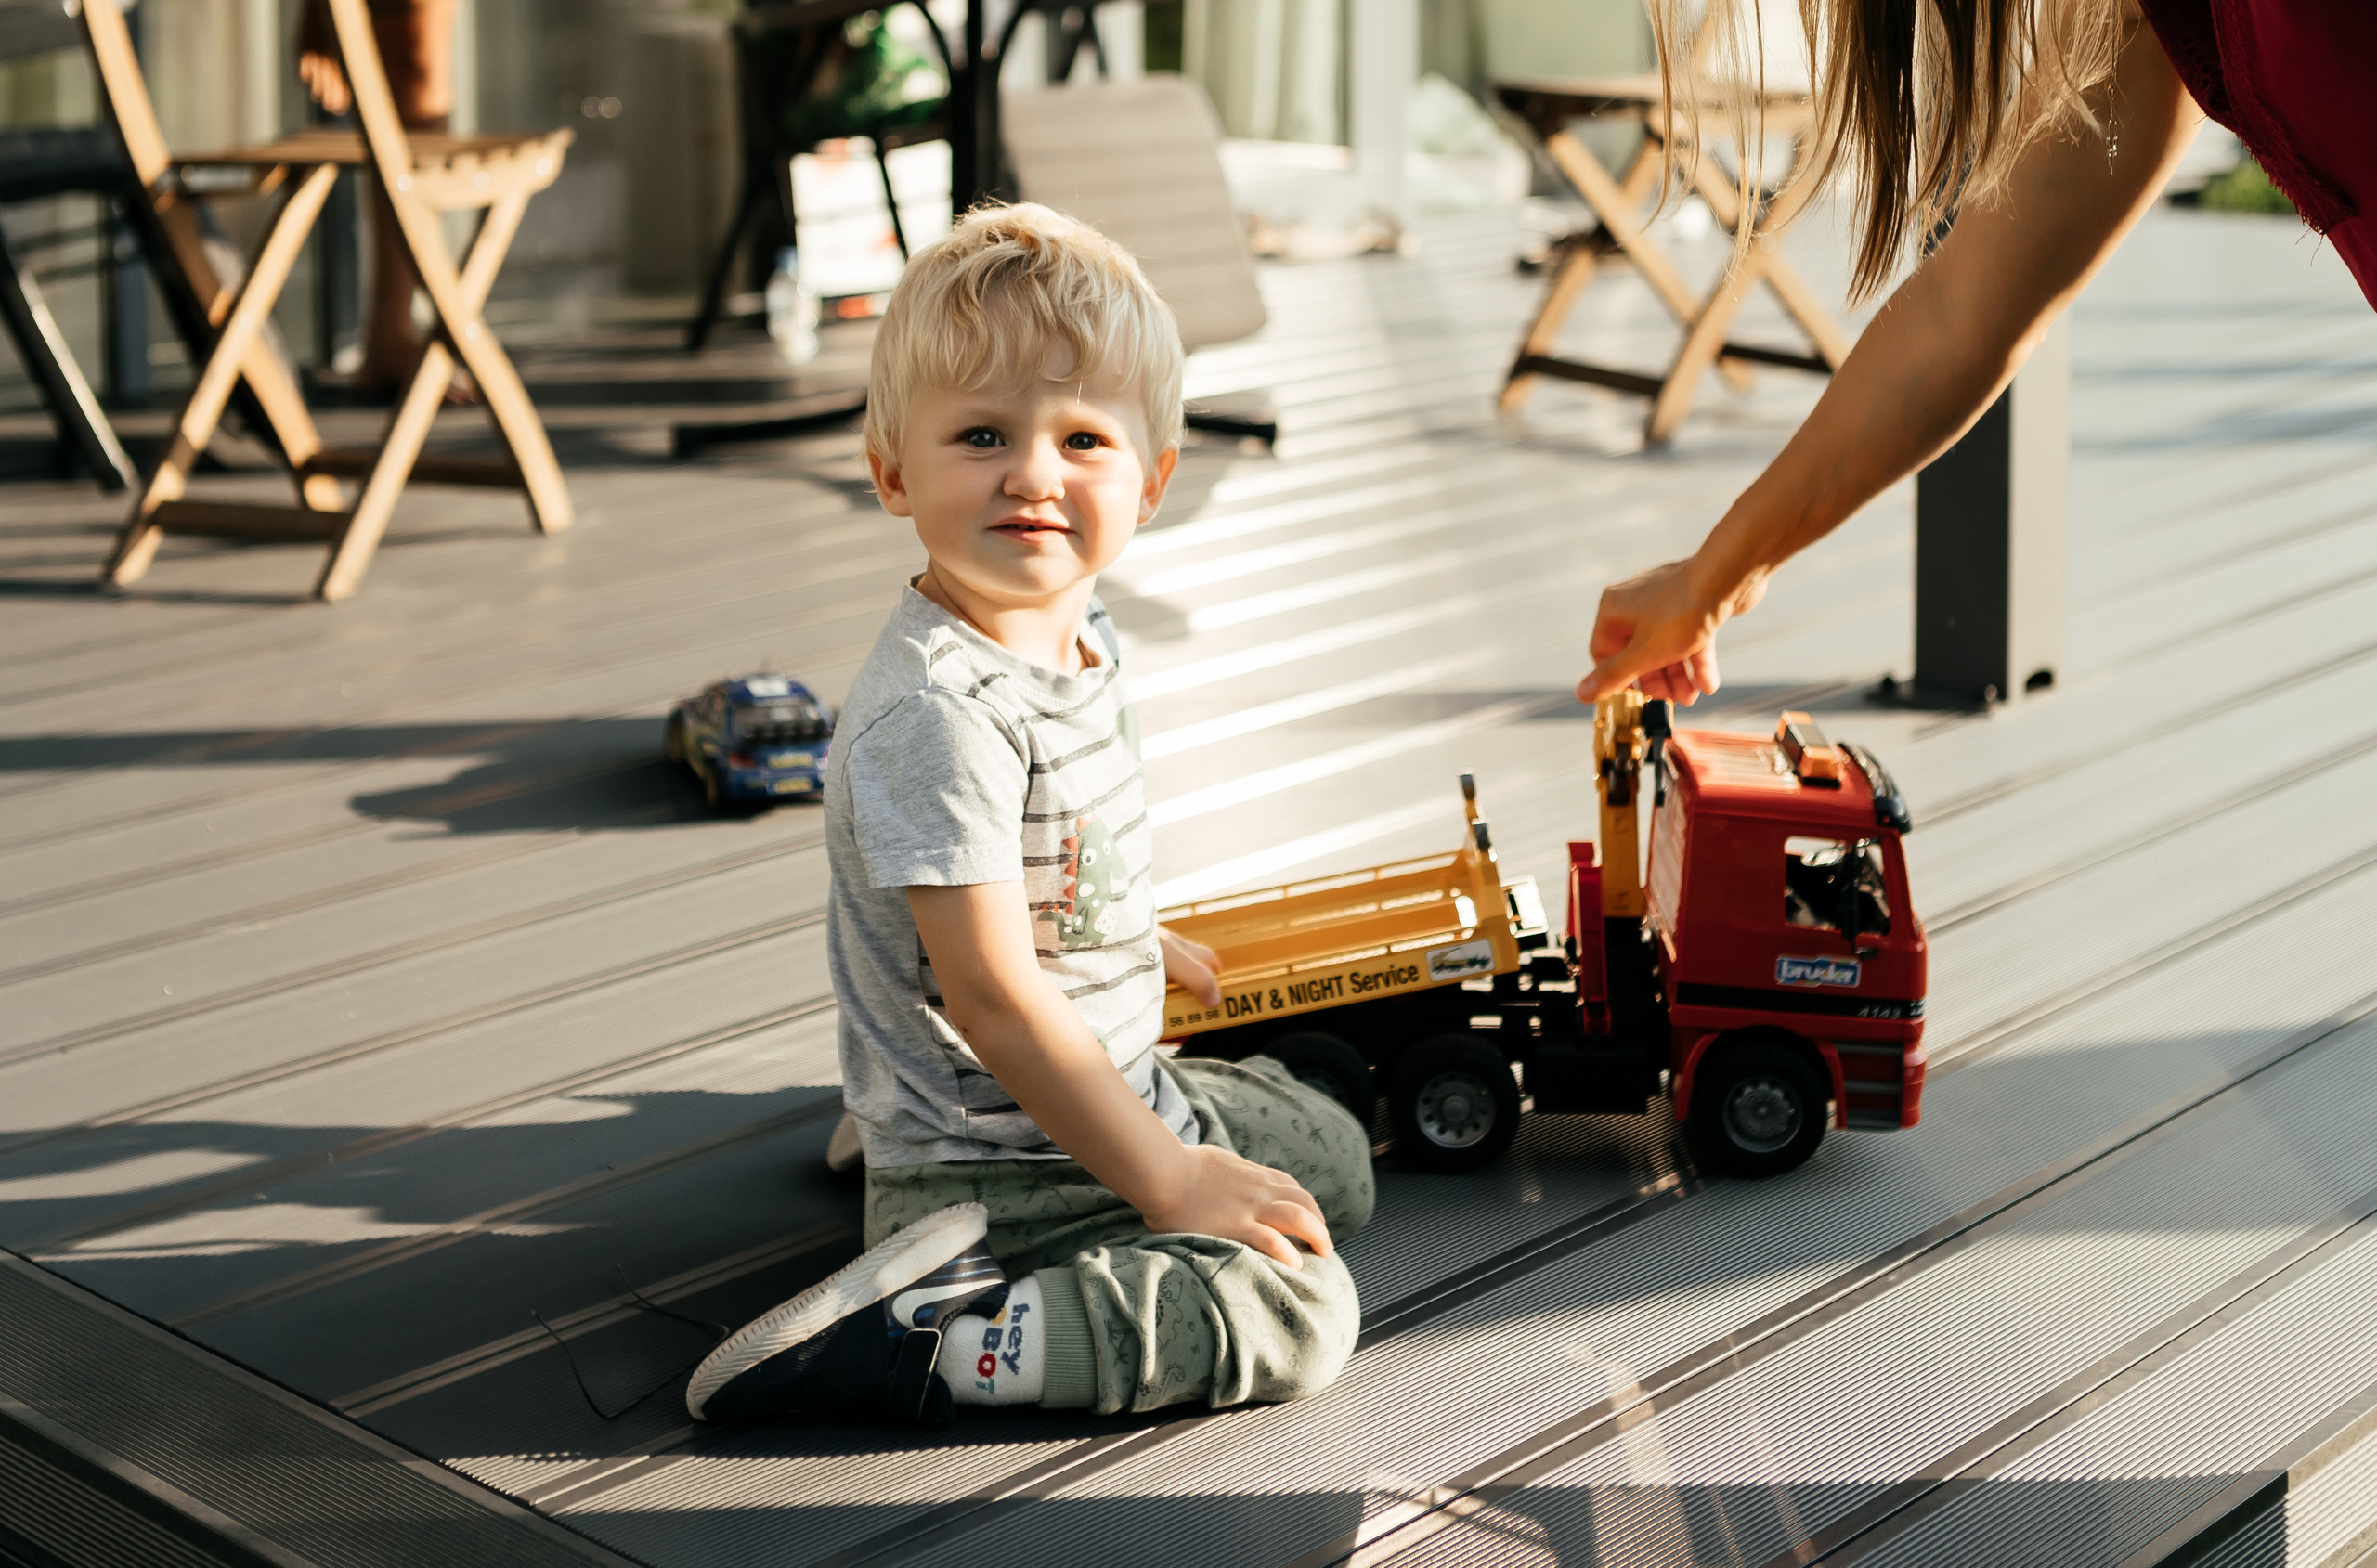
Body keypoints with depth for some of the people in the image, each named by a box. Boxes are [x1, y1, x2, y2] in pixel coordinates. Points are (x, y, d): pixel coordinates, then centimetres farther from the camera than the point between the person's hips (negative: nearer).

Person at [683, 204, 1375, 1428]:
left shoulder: (1073, 631, 2)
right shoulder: (934, 711, -27)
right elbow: (993, 993, -27)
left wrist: (1151, 949, 37)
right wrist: (1169, 1178, -23)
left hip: (1117, 1090, 10)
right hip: (993, 1174, -9)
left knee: (1333, 1153, 28)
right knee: (1297, 1312, -19)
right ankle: (922, 1340, -17)